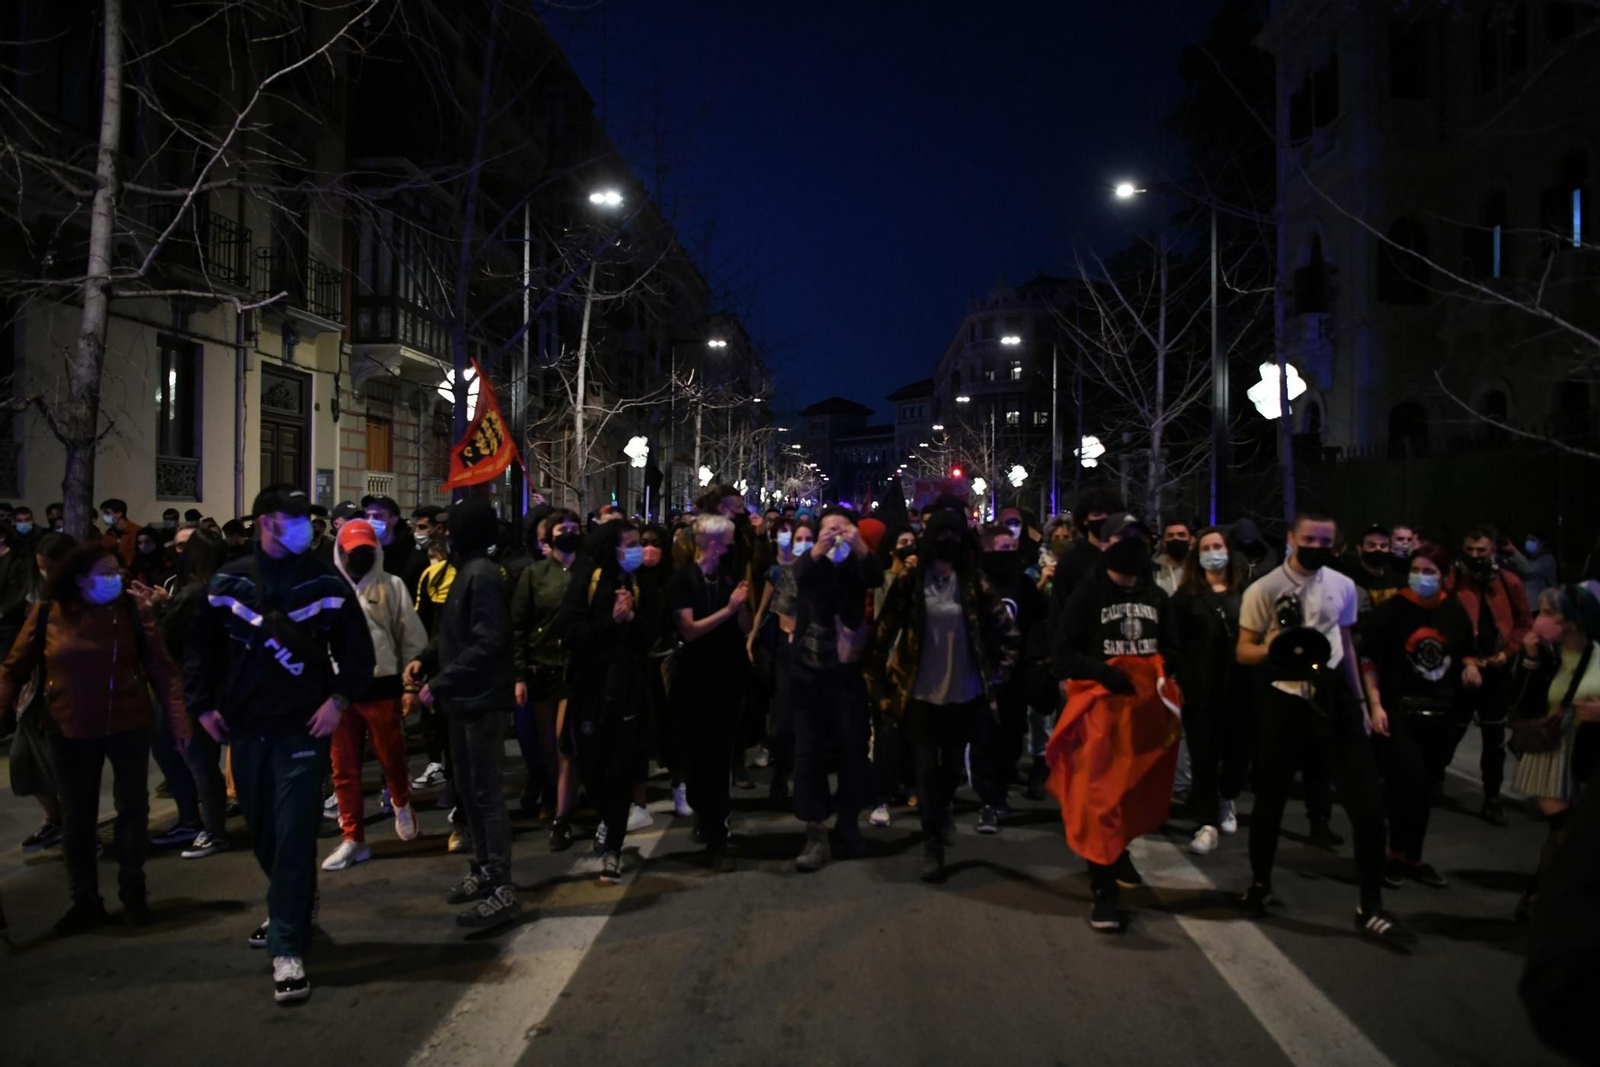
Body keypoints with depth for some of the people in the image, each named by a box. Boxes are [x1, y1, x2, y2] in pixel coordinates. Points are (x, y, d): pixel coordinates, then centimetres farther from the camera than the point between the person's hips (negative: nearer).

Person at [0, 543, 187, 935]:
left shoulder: (133, 608, -8)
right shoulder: (47, 612, -6)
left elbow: (160, 667, -8)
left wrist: (179, 719, -15)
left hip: (128, 725, -1)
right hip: (71, 730, 1)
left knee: (132, 807, 9)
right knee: (77, 816, 11)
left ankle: (132, 891, 28)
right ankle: (85, 900, 26)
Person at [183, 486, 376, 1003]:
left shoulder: (325, 581, -3)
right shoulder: (228, 581, 2)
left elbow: (357, 647, 1)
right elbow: (202, 645, 10)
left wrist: (340, 698, -9)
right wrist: (204, 704, 4)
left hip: (302, 728, -3)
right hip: (247, 728, 3)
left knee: (294, 835, -7)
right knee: (262, 830, 16)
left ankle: (287, 948, -2)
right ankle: (293, 907, 40)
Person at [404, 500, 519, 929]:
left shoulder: (481, 575, -17)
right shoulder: (467, 572, 13)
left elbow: (488, 642, -24)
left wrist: (439, 683, -21)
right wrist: (425, 658, 2)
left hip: (482, 700, -10)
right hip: (465, 699, 10)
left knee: (486, 793, -6)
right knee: (466, 788, 17)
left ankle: (502, 890, 0)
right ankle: (484, 869, 30)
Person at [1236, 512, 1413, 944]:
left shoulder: (1344, 587, 6)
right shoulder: (1263, 590, -6)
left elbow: (1347, 645, 17)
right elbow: (1243, 652, -4)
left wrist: (1358, 700, 15)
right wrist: (1272, 650, -26)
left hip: (1335, 698, 3)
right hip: (1285, 701, -3)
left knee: (1367, 803, -2)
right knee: (1270, 799, 8)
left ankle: (1371, 908, 9)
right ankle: (1260, 883, 31)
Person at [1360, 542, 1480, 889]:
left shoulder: (1455, 612, 4)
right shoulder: (1390, 610, -8)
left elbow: (1464, 651, 20)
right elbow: (1370, 661, -7)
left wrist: (1469, 666, -4)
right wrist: (1375, 705, -14)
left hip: (1440, 712, 5)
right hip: (1399, 710, -4)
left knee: (1426, 788, 11)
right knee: (1407, 781, -13)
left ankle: (1413, 858, 24)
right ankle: (1397, 855, 5)